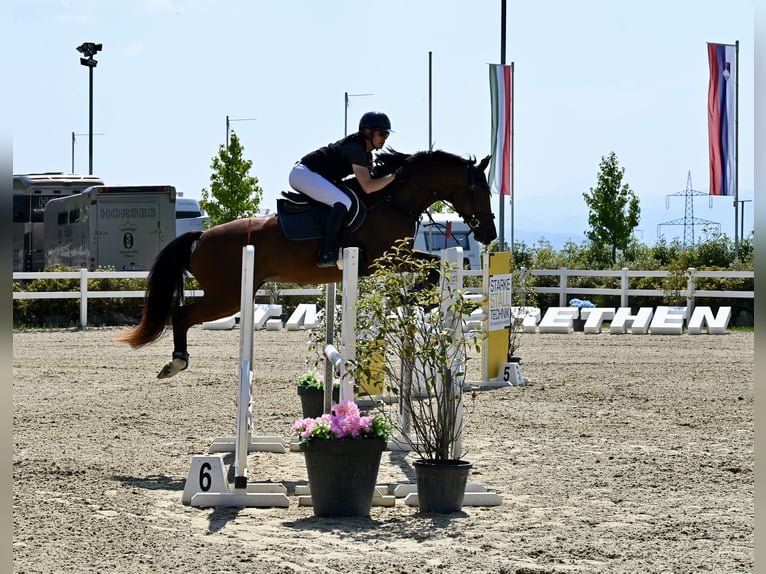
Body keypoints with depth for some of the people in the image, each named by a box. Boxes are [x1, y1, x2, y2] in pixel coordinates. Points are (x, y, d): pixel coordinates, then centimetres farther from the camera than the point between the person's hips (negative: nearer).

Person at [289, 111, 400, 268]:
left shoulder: (366, 153, 12)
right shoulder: (355, 149, -20)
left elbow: (369, 179, 19)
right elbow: (368, 187, -25)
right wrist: (394, 176, -21)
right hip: (303, 173, -11)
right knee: (343, 202, -27)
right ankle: (327, 254, -33)